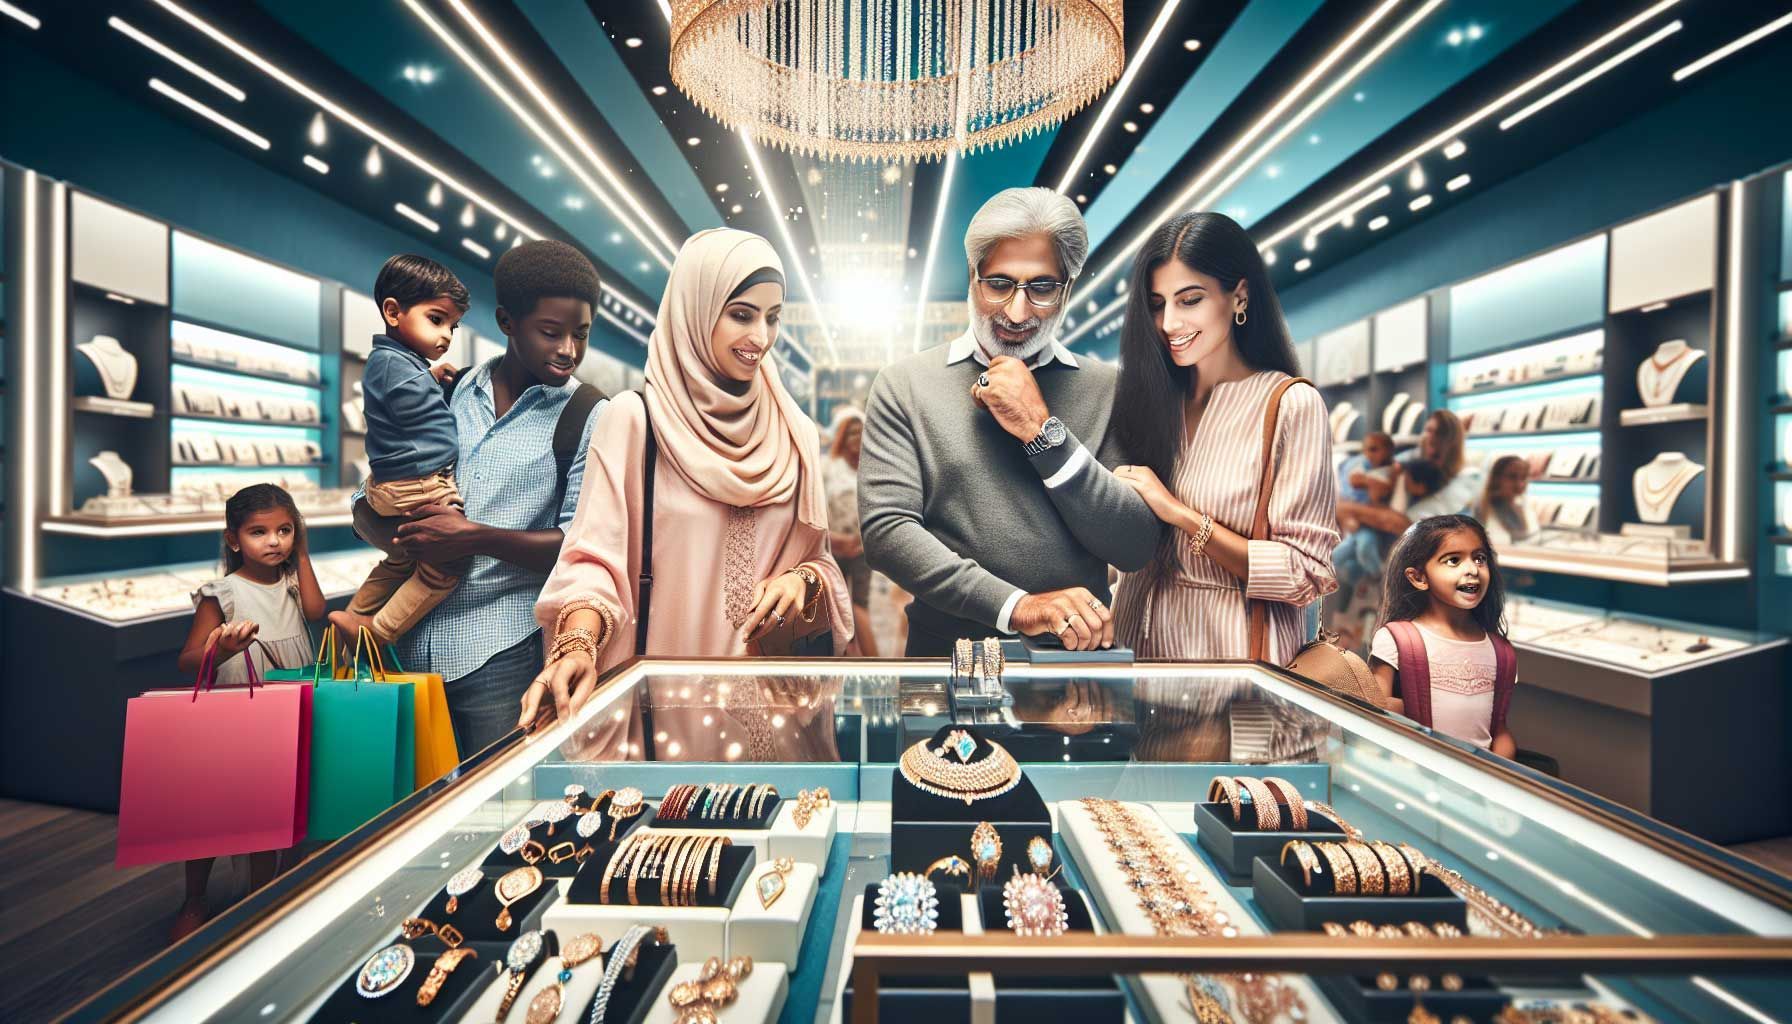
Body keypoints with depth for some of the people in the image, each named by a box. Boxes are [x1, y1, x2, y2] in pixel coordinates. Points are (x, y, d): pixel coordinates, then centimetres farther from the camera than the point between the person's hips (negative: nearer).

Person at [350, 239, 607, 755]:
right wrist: (408, 541, -12)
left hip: (501, 654, -4)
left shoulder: (589, 417, -5)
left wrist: (477, 537, -20)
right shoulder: (447, 393, 6)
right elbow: (368, 508, 9)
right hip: (411, 642, 4)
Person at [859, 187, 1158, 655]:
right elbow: (886, 529, -8)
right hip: (948, 651, -1)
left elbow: (1136, 548, -2)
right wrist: (1016, 606, -15)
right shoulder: (904, 384, 0)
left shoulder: (1106, 390, 4)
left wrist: (1043, 431, -11)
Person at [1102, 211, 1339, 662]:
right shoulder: (1150, 396, 0)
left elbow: (1305, 574, -14)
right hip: (1141, 637, 4)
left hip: (1232, 646, -4)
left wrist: (1180, 513, -21)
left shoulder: (1292, 404, -12)